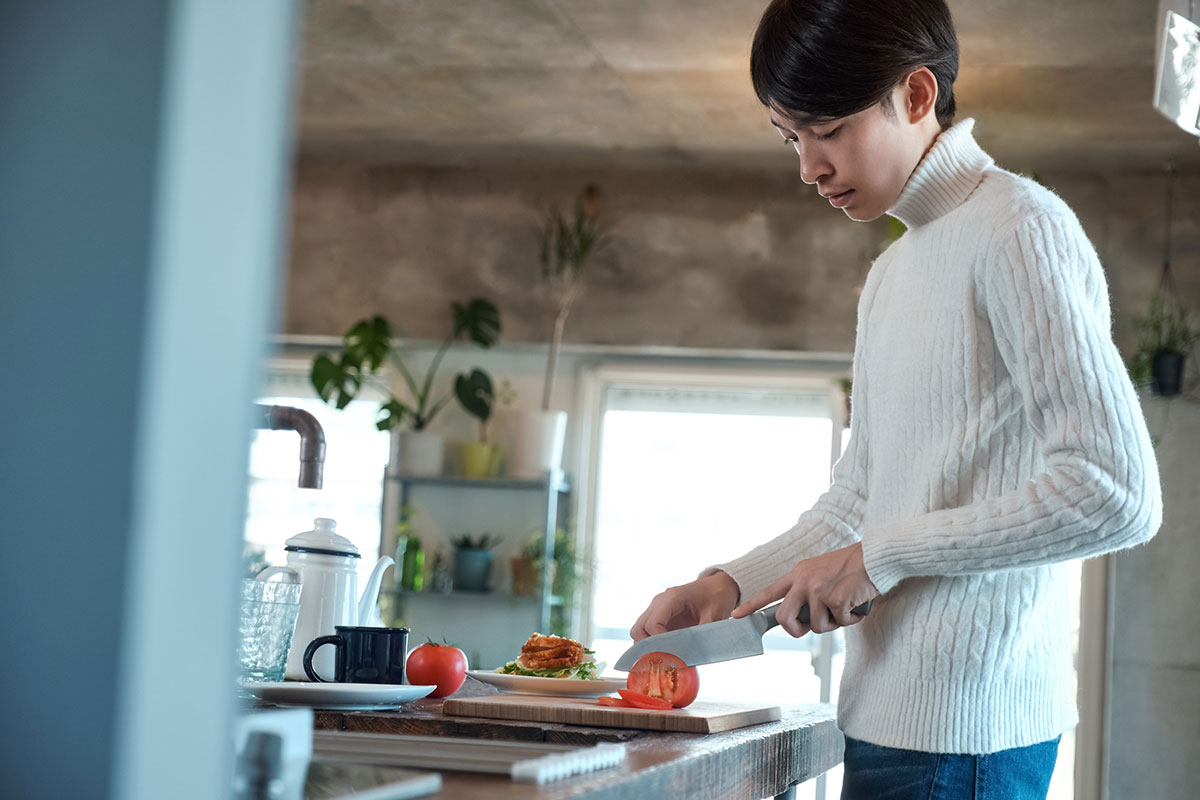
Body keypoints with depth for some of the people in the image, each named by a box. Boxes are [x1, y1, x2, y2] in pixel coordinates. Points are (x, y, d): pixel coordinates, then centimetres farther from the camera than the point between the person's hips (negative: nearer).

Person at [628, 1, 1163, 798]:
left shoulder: (1018, 230, -10)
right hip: (895, 718, 8)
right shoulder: (890, 275, 19)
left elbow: (1117, 493, -18)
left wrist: (883, 555, -14)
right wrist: (729, 584, 10)